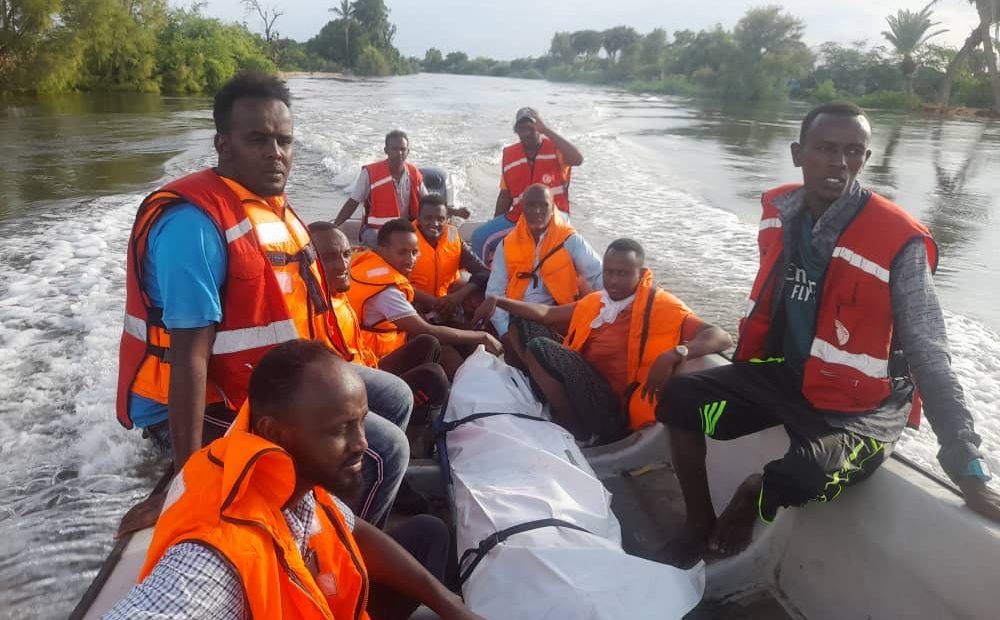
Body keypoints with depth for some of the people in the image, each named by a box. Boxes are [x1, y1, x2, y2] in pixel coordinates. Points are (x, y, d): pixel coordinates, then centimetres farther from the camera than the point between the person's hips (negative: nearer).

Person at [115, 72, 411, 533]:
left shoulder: (272, 205, 7)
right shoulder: (195, 222, -24)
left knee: (394, 397, 18)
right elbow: (189, 356, -28)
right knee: (384, 450, -18)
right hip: (213, 407, -10)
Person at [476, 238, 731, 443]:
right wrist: (499, 301, 16)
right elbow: (547, 314, 26)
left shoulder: (660, 306, -4)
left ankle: (581, 436, -9)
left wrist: (674, 354, -32)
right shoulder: (594, 302, 16)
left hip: (613, 415, -7)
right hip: (580, 403, 7)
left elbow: (721, 338, -15)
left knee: (541, 348, -18)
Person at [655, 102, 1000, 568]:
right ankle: (699, 528, 11)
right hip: (780, 373, 6)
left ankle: (751, 496, 6)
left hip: (858, 404, -5)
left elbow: (929, 359, -17)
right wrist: (743, 367, 21)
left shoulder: (899, 243, -21)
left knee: (802, 477, -33)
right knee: (681, 398, -7)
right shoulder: (779, 211, -4)